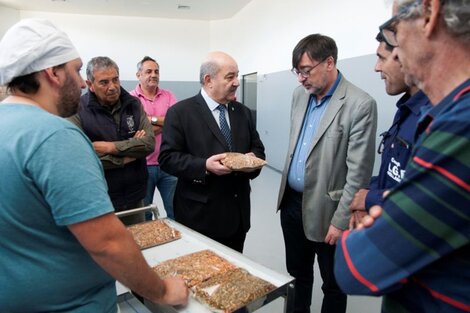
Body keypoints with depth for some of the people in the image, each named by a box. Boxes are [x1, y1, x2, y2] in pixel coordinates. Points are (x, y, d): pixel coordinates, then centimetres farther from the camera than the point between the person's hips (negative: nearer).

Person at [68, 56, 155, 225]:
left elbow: (149, 143, -9)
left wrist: (111, 147, -18)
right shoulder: (78, 110, -10)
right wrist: (131, 150, -13)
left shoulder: (134, 104, 1)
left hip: (134, 197, 4)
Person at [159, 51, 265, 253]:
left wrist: (252, 158, -10)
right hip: (200, 214, -5)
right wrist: (204, 166, -26)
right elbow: (167, 157, -12)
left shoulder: (243, 112, 10)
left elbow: (257, 148, 13)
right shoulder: (180, 112, -7)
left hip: (238, 213, 6)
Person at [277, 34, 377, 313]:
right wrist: (286, 191, 14)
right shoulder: (300, 95, 5)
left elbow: (358, 172, -17)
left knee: (333, 284, 16)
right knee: (297, 274, 23)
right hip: (291, 201, 6)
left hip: (325, 209, -6)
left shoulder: (360, 105, -16)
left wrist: (340, 221, -15)